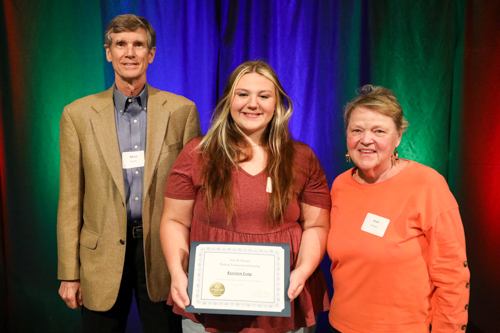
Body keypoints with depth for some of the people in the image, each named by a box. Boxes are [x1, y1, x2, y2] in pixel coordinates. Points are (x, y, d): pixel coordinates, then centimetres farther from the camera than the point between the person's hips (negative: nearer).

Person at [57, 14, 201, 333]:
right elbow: (70, 199, 1)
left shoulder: (181, 110, -2)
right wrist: (69, 273, 1)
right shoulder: (78, 114, 0)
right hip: (102, 256, 1)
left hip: (162, 254, 0)